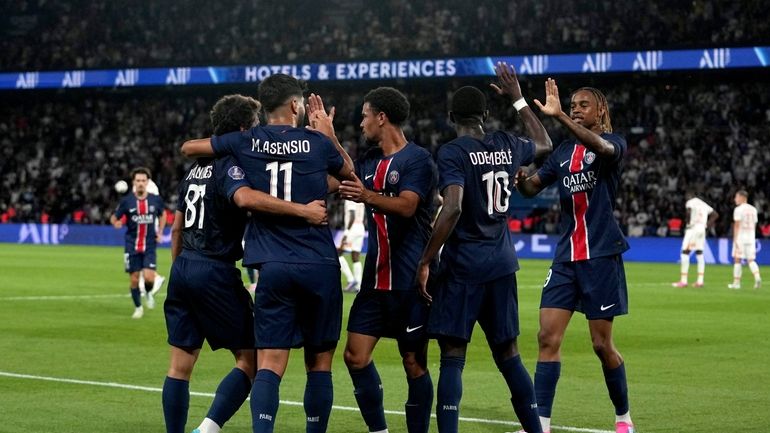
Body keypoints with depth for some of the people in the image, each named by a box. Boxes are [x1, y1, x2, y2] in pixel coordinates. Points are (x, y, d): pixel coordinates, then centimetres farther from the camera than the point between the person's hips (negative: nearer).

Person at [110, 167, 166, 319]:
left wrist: (160, 232, 8)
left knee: (149, 277, -15)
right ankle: (138, 307, 23)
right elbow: (114, 217, -1)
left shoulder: (155, 200, -2)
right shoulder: (126, 201, -6)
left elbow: (162, 215, 18)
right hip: (132, 246, 0)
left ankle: (149, 293, 20)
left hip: (149, 246, 0)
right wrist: (116, 222, -24)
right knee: (134, 280, 2)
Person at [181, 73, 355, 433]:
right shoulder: (317, 143, 2)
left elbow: (188, 148, 17)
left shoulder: (246, 143, 4)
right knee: (319, 363, 8)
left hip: (273, 266, 1)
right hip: (320, 265, -1)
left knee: (269, 362, -4)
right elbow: (351, 174, 22)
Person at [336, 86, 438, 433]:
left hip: (410, 282, -7)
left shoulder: (418, 159, -9)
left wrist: (367, 195, -40)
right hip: (375, 279, 7)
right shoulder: (369, 160, 14)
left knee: (414, 363, -2)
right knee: (355, 356, 0)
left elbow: (406, 206, -23)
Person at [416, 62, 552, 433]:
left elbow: (452, 209, -22)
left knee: (452, 356, -6)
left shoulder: (453, 152, -10)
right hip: (502, 263, 6)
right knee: (508, 354, 14)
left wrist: (426, 261, -17)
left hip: (463, 264, -6)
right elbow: (544, 145, 30)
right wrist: (518, 99, 36)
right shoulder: (507, 146, 8)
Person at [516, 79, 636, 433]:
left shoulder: (613, 143, -4)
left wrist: (559, 117, -40)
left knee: (602, 344, 1)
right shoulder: (563, 151, 13)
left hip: (601, 256, -5)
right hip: (566, 256, 5)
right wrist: (519, 176, -15)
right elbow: (532, 187, 9)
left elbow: (602, 148, -29)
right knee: (548, 337, -5)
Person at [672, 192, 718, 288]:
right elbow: (715, 214, 22)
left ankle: (683, 281, -7)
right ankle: (700, 281, 9)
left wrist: (688, 224, -12)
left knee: (685, 253, -3)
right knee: (699, 254, 12)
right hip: (702, 229, 7)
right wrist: (707, 224, 16)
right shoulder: (703, 204, 20)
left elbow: (689, 212, -24)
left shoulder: (690, 202, -3)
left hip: (693, 229, -7)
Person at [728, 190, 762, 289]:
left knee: (737, 259, 3)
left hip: (740, 236, -5)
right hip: (751, 236, 5)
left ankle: (736, 282, 5)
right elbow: (754, 225, 14)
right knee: (751, 260, 6)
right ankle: (757, 277, -18)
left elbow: (737, 225, -12)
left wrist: (735, 239, -13)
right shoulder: (753, 209, 11)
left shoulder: (738, 209, -8)